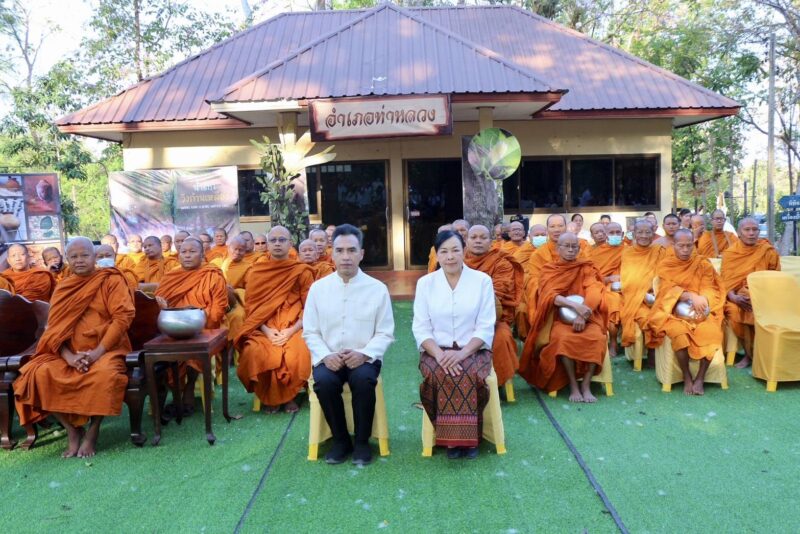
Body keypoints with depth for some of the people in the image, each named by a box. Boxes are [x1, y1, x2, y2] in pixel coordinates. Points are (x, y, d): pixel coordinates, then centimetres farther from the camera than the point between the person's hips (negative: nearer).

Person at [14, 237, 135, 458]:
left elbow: (123, 317, -10)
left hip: (106, 349, -4)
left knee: (105, 374, -36)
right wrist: (69, 356, -14)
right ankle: (72, 430, -8)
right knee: (40, 374, -25)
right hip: (69, 353, 4)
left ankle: (93, 432, -14)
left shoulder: (112, 280, 1)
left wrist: (98, 352, -20)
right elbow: (54, 329, 6)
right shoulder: (63, 288, 14)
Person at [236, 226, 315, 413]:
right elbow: (251, 307, 5)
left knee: (298, 354, -32)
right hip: (264, 329, 1)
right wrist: (266, 330, -12)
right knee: (254, 354, -30)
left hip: (293, 328, -1)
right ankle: (269, 396, -3)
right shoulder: (256, 272, 9)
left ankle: (289, 395, -3)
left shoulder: (303, 271, 5)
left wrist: (292, 330, -14)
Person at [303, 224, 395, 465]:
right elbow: (310, 332, 4)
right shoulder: (318, 288, 3)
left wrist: (364, 354, -18)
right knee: (323, 382, -30)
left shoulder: (378, 288, -1)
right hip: (329, 358, 1)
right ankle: (340, 440, -4)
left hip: (364, 357, -1)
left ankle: (362, 442, -9)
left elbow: (385, 333, 0)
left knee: (363, 380, -33)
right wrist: (325, 356, -14)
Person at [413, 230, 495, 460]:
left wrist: (463, 352, -19)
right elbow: (421, 328, 0)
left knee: (469, 374, -32)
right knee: (440, 375, -31)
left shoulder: (482, 280, 1)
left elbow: (486, 327, -4)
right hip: (436, 351, 1)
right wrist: (439, 354, -17)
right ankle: (451, 438, -13)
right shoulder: (425, 283, 4)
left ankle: (469, 438, -13)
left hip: (473, 350, 0)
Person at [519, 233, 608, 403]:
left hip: (586, 316, 2)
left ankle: (586, 385, -18)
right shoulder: (549, 270, 6)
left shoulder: (587, 268, 10)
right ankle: (573, 386, -20)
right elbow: (550, 295, -10)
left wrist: (582, 313, -24)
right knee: (564, 338, -34)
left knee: (597, 338, -30)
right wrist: (574, 305, -26)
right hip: (560, 316, -1)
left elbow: (594, 292, -6)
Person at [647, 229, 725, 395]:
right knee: (679, 332, -34)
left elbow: (710, 289, -1)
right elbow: (668, 290, -8)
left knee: (710, 332, -31)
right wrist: (691, 296, -26)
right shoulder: (665, 264, 4)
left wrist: (702, 299, -25)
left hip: (699, 311, 2)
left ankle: (700, 378, -14)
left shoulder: (703, 263, 7)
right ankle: (687, 377, -15)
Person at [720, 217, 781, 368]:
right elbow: (725, 280, 0)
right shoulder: (730, 253, 3)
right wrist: (733, 296, -19)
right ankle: (749, 353, -11)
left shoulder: (768, 251, 2)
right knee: (734, 311, -30)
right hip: (738, 297, 1)